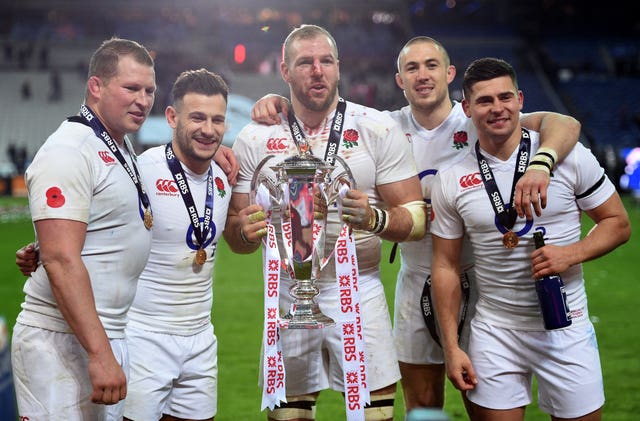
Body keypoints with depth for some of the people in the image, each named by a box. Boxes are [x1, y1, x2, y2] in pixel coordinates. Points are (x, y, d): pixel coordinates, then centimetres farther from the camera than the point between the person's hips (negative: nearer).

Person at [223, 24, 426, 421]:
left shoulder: (379, 129, -2)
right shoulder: (255, 138, 3)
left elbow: (416, 217, -3)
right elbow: (236, 235, 6)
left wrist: (375, 219, -23)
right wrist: (245, 232, -17)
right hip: (289, 295, 2)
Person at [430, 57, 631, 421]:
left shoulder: (570, 156, -5)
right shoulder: (451, 181, -1)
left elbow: (618, 223, 2)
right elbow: (447, 267, 3)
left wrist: (571, 254, -17)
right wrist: (452, 348, 0)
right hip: (494, 332, 1)